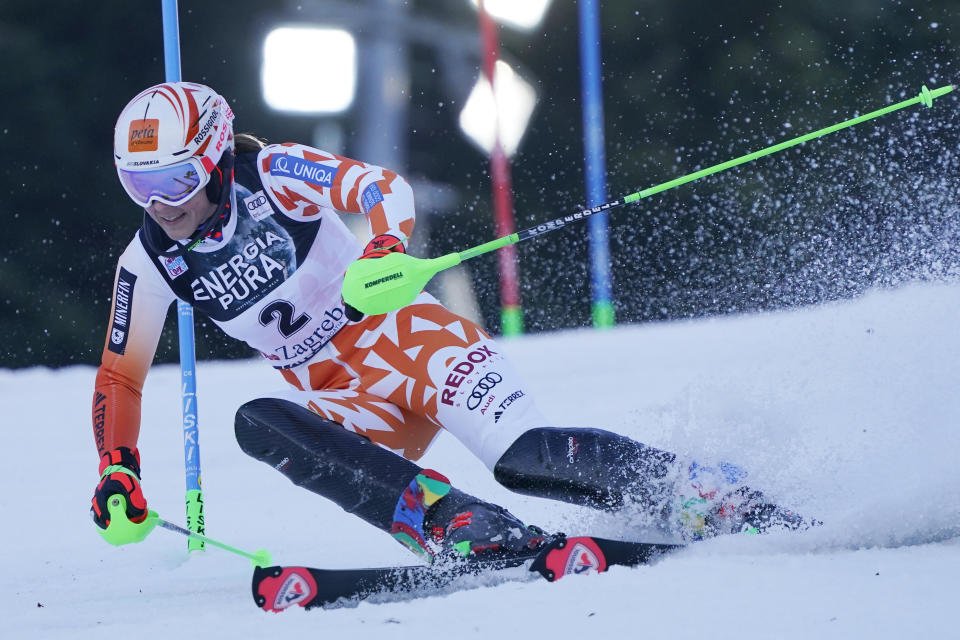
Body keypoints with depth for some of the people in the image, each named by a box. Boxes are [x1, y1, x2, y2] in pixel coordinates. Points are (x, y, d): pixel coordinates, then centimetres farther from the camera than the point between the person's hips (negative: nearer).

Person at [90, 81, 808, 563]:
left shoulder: (272, 175, -13)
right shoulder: (148, 264, 0)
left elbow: (383, 187, -23)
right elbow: (120, 377, 6)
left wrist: (386, 248, -44)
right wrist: (118, 472, -8)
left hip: (404, 337, -5)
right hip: (346, 402, 5)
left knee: (526, 457, -27)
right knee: (258, 424, -28)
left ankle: (710, 495, -14)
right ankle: (454, 524, -37)